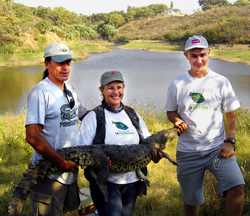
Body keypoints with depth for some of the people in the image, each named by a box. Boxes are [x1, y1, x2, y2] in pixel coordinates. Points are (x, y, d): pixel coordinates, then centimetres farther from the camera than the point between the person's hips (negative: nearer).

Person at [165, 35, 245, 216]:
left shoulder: (221, 82, -1)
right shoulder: (177, 85, 0)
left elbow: (231, 115, 4)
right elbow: (171, 112, 10)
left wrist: (230, 142, -9)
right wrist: (177, 121, -12)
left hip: (218, 147, -1)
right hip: (188, 152, 1)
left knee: (237, 188, -23)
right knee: (191, 200, 13)